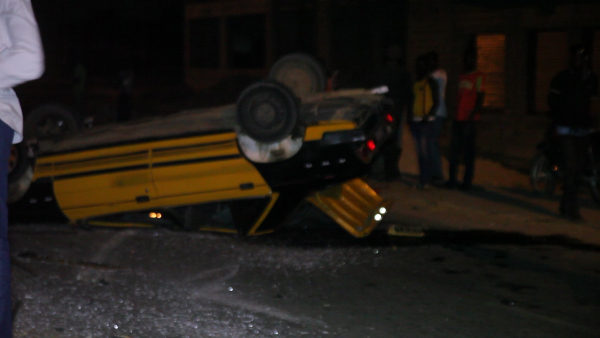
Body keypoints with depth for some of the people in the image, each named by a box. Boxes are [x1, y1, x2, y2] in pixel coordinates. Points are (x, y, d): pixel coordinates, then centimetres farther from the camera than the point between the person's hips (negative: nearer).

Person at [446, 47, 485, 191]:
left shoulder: (478, 77, -3)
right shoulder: (461, 76, 19)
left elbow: (480, 97, -9)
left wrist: (473, 115, -18)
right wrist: (455, 114, 16)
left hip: (469, 120, -7)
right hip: (458, 119, 7)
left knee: (468, 152, -3)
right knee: (454, 150, 7)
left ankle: (467, 181, 1)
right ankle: (452, 180, 12)